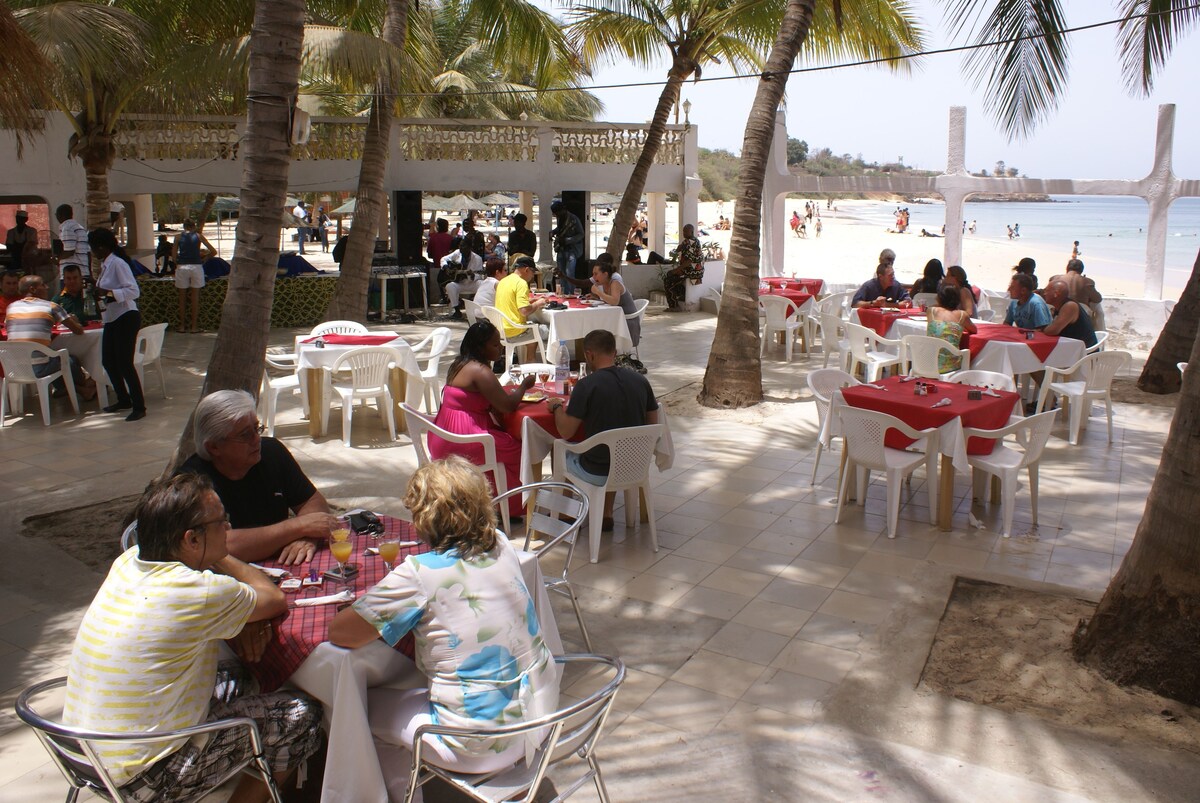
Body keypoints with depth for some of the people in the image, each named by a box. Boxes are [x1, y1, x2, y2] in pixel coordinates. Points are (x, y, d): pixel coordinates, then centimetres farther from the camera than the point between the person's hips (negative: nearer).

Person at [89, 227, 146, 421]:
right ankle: (123, 400, 27)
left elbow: (134, 291, -23)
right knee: (108, 361, 14)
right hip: (111, 320, 10)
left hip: (126, 318, -10)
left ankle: (139, 407, -3)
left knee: (125, 363, -9)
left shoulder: (118, 263, -15)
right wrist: (97, 292, 5)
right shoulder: (105, 265, 13)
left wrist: (108, 293, -27)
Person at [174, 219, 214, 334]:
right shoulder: (199, 236, 7)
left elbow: (174, 255, 3)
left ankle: (182, 326, 11)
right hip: (196, 267, -1)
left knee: (182, 297, 9)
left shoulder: (178, 237, 8)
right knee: (195, 297, 4)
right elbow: (213, 252, 5)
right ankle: (194, 326, 5)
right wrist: (204, 258, 19)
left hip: (181, 267, 1)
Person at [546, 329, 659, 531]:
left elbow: (566, 432, -14)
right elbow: (652, 424, 7)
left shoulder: (586, 385, -19)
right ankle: (607, 515, 36)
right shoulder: (640, 380, -3)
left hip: (598, 474, -5)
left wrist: (557, 406, 4)